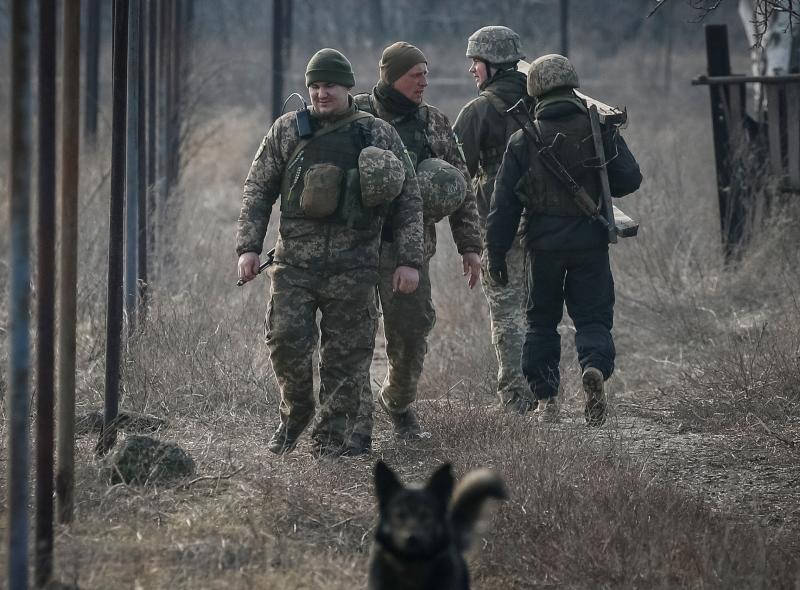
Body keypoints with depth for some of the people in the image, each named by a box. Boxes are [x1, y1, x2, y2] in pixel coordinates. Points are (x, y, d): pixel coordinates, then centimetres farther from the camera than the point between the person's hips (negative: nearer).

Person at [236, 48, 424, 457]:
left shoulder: (379, 135, 4)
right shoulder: (287, 131, 7)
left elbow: (409, 200, 6)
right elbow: (257, 190, 10)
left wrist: (409, 260, -1)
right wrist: (248, 246, -1)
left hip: (352, 267, -1)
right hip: (294, 263, 1)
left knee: (346, 357, 0)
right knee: (286, 341, -11)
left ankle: (331, 437, 12)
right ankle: (295, 412, 15)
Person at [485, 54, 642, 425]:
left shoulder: (523, 141, -2)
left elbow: (504, 204, -2)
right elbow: (629, 179, -2)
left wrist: (496, 252, 5)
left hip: (543, 243, 0)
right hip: (591, 241, 0)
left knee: (542, 321, 14)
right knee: (592, 315, 6)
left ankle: (545, 400, 10)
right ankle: (595, 366, -24)